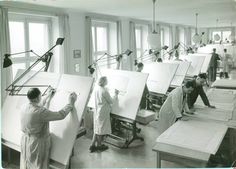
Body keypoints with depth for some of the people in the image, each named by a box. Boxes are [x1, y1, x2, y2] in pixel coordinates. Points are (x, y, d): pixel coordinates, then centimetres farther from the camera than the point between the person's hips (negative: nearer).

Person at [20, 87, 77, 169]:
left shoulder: (25, 108, -5)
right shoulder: (40, 112, -31)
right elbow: (61, 115, -24)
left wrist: (48, 97, 26)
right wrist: (71, 102, -12)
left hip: (25, 141, 8)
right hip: (37, 143, -8)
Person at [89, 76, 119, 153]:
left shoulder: (97, 89, 4)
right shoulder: (104, 91, -20)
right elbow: (111, 101, -11)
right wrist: (116, 94, 1)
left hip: (97, 111, 8)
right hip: (103, 113, -8)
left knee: (97, 129, 15)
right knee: (102, 129, 8)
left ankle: (93, 145, 20)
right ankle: (99, 145, 22)